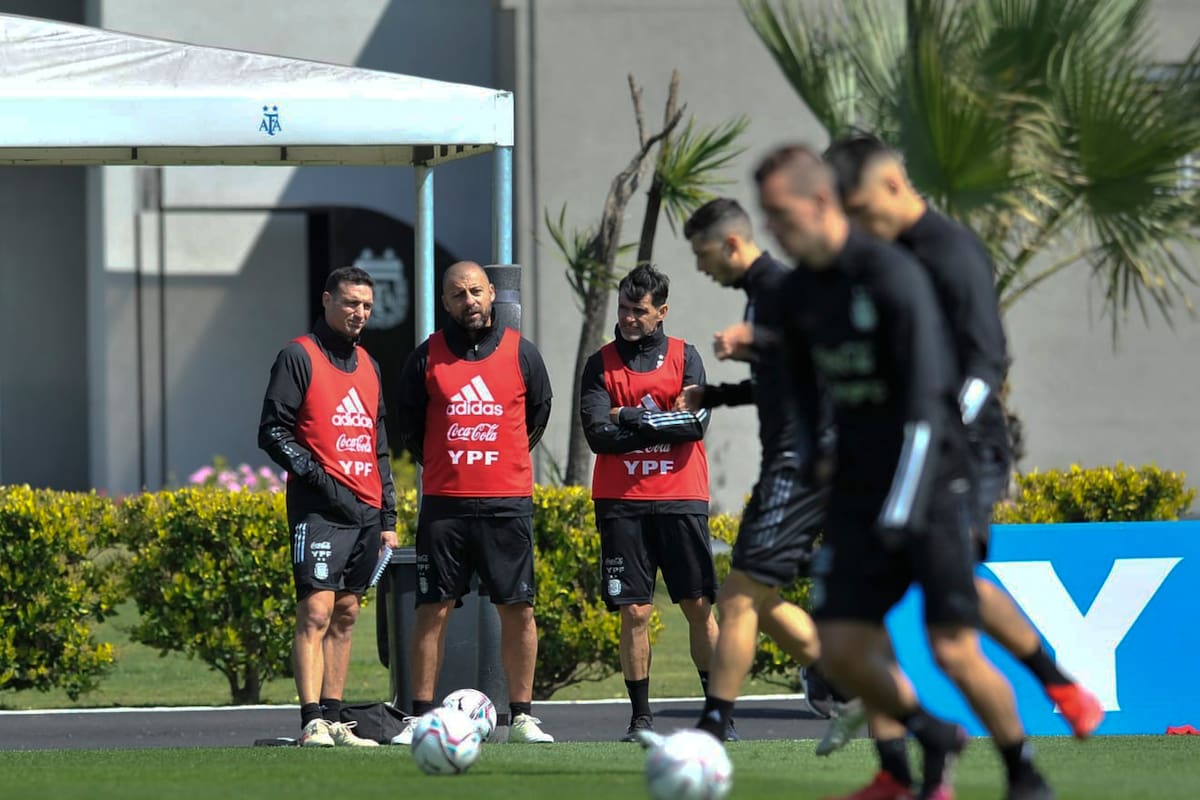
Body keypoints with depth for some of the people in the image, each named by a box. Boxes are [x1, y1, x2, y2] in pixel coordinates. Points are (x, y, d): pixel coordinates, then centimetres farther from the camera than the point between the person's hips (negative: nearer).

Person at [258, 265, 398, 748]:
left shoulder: (366, 364, 19)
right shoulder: (299, 356, -2)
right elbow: (272, 432, -8)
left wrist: (388, 517, 19)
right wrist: (318, 478, -17)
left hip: (365, 510, 7)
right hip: (320, 509, -7)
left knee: (345, 616, 8)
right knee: (316, 612, -14)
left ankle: (334, 721, 11)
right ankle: (312, 724, -19)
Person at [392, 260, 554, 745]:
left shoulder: (520, 353, 4)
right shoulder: (427, 356, 4)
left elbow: (538, 414, 17)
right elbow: (408, 423, 13)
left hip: (508, 501, 0)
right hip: (444, 502, 0)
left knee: (518, 609, -1)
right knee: (433, 609, -1)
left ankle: (522, 717, 6)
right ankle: (420, 718, 3)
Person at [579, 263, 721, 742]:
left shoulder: (684, 357, 7)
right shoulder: (600, 365, 7)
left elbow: (697, 423, -7)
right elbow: (599, 435, -5)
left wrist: (634, 420, -8)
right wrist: (662, 426, -9)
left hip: (681, 499, 0)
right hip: (622, 503, 0)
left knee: (699, 606, -1)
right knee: (634, 612, -2)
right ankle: (640, 717, 4)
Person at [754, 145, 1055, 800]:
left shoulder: (893, 276, -17)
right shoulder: (797, 294, 6)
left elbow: (925, 401, -21)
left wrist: (902, 509, -26)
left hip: (930, 483, -6)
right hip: (857, 493, 6)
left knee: (953, 651, -11)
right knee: (841, 648, -4)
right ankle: (930, 741, 21)